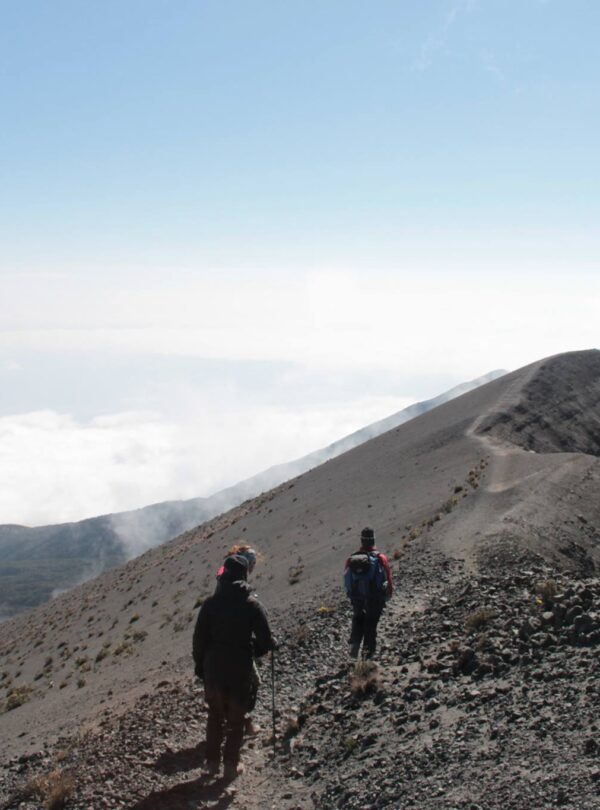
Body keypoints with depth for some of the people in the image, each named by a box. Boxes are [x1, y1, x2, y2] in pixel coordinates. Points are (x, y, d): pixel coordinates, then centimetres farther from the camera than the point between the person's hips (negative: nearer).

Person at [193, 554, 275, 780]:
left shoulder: (210, 603, -5)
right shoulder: (252, 604, -11)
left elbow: (199, 638, -2)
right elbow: (265, 641, -11)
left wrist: (200, 666, 10)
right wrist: (254, 651, 11)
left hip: (213, 669, 2)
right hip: (240, 670, -2)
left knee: (215, 715, 19)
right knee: (236, 719, 11)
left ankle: (212, 761, 23)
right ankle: (231, 764, 14)